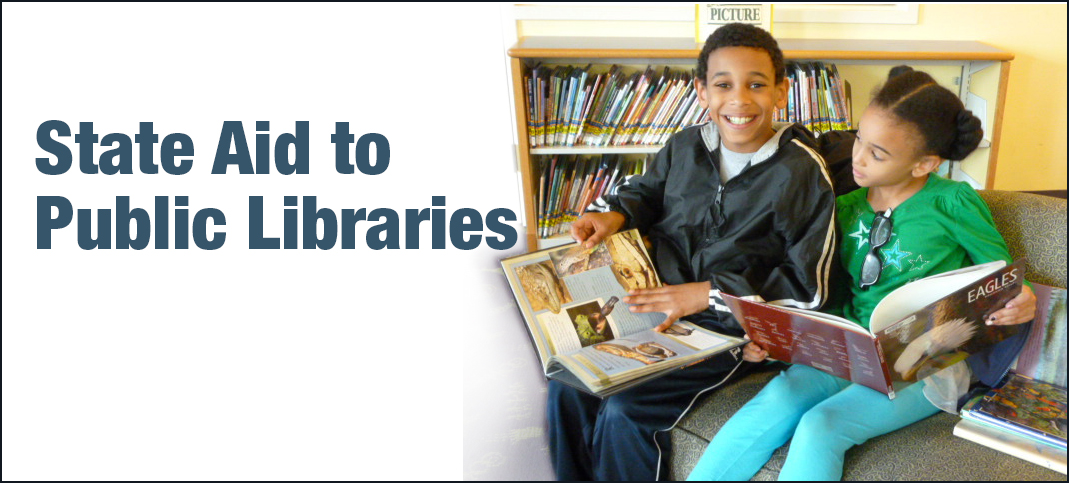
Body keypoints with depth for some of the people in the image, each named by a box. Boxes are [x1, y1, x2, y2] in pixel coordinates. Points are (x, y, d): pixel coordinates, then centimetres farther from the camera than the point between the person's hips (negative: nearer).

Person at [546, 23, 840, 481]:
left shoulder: (803, 173, -12)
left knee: (624, 411, -20)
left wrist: (709, 294, -18)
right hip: (656, 309, 6)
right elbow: (646, 190, 25)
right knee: (568, 380, -9)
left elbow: (807, 287, -12)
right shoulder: (686, 146, 3)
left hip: (730, 332, -5)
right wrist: (613, 214, 1)